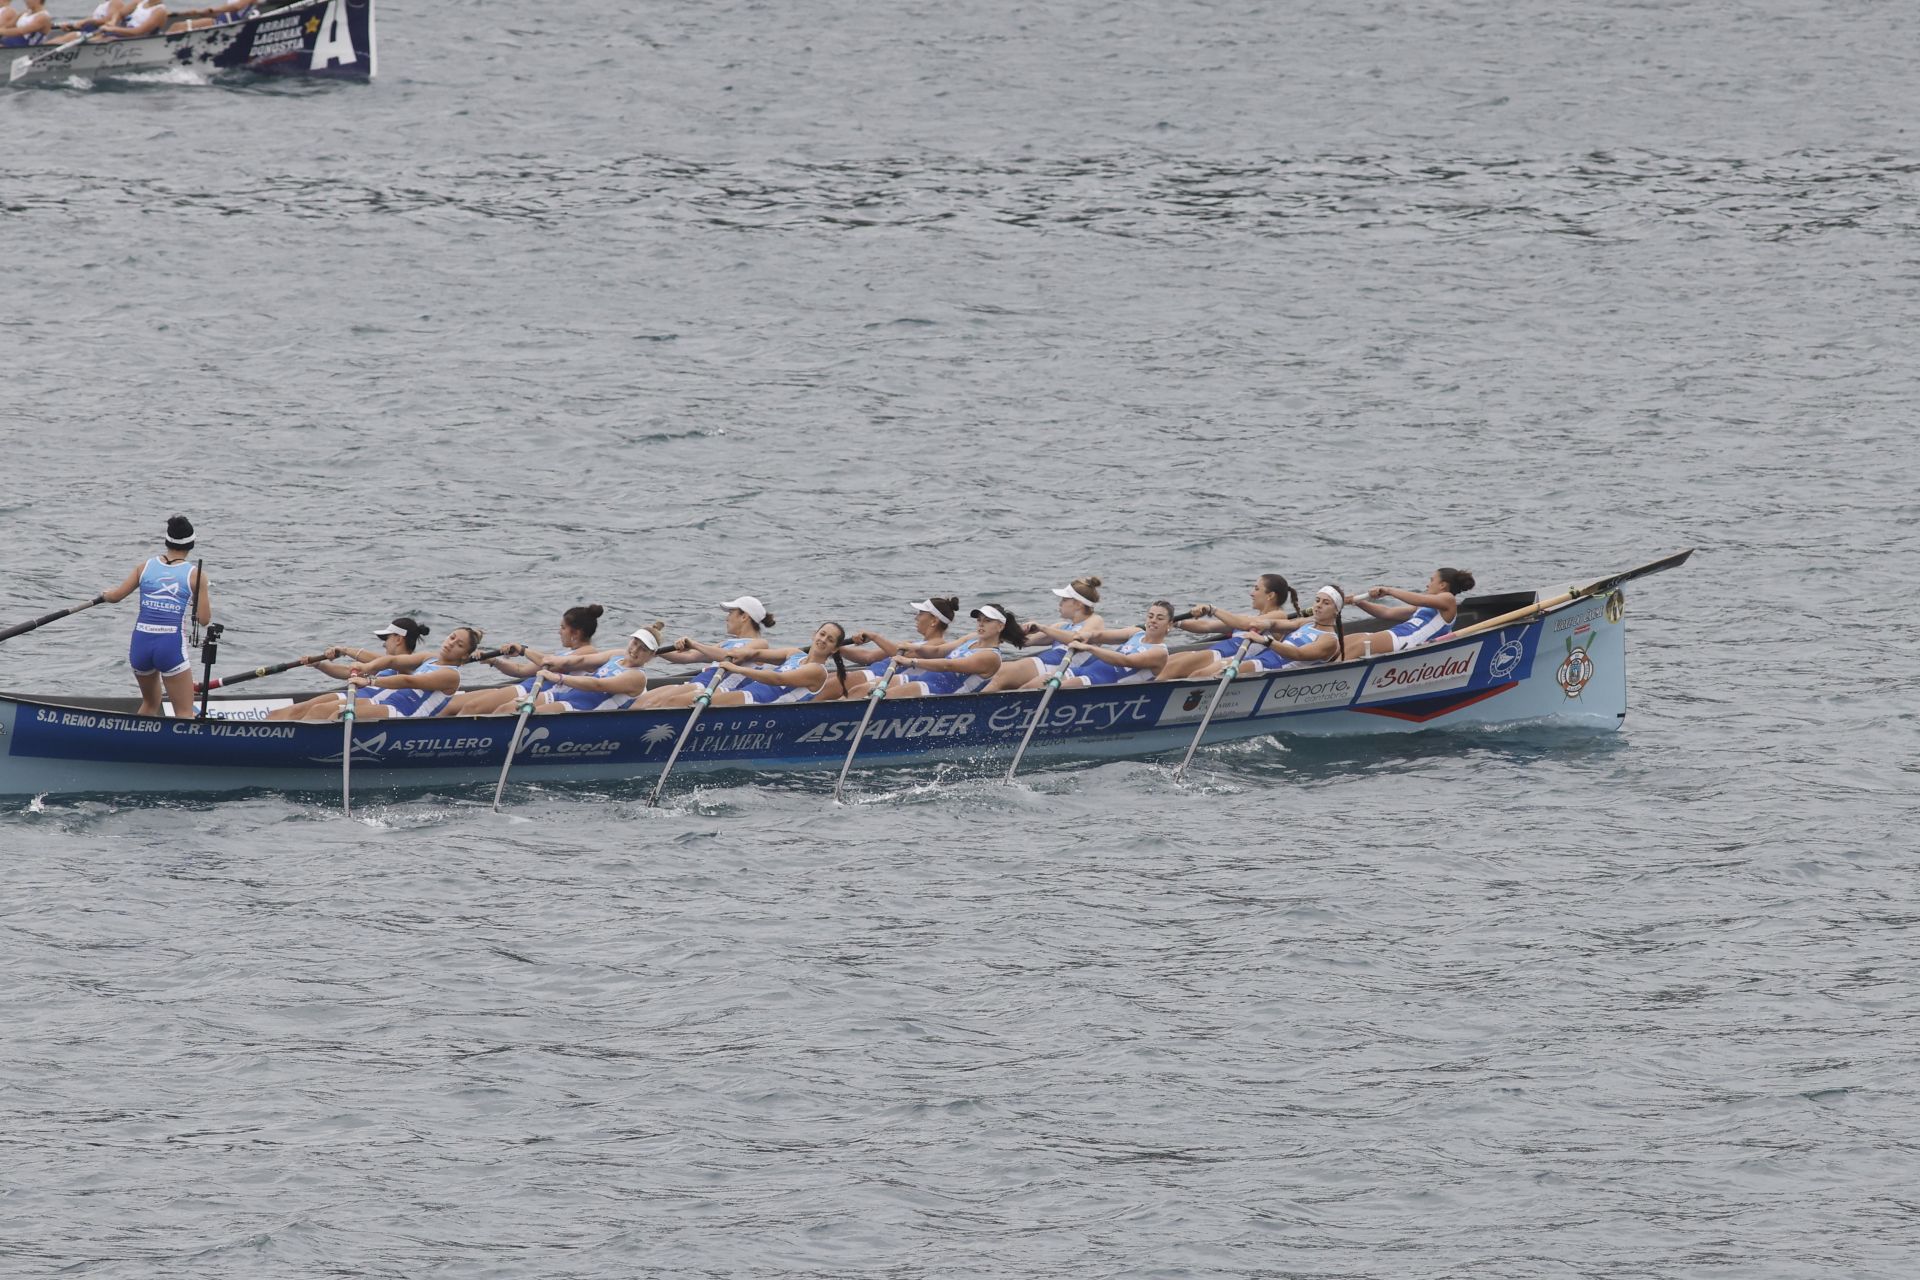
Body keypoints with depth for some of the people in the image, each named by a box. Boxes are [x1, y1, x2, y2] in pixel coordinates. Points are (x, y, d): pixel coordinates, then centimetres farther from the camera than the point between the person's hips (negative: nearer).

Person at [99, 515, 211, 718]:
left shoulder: (146, 567, 7)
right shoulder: (196, 574, -3)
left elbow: (115, 596, 13)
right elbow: (204, 619, -3)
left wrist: (105, 593, 37)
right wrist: (208, 604, 20)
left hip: (140, 645, 4)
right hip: (172, 647, -4)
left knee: (150, 704, 28)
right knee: (185, 715, -1)